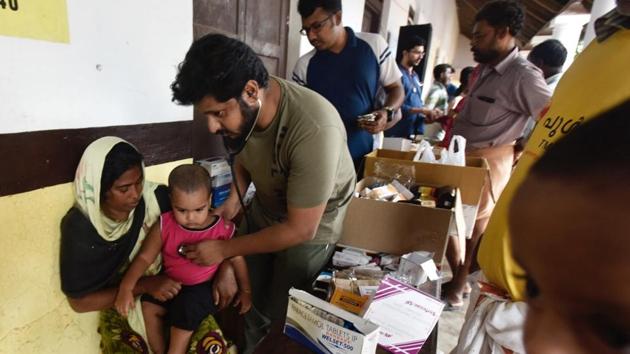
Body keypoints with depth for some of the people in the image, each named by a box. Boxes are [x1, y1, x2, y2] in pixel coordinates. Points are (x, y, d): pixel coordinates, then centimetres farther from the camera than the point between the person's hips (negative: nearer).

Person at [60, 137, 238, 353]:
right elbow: (79, 301, -11)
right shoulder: (79, 227, -18)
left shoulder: (157, 198, -18)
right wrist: (144, 286, -22)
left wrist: (225, 267, -23)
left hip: (170, 289, 1)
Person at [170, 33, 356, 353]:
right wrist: (232, 202, -12)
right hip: (263, 208, 5)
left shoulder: (315, 131, -40)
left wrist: (225, 249, -21)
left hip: (312, 224, -5)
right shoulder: (241, 110, -20)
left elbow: (301, 229, -29)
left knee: (282, 316, 11)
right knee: (248, 298, 17)